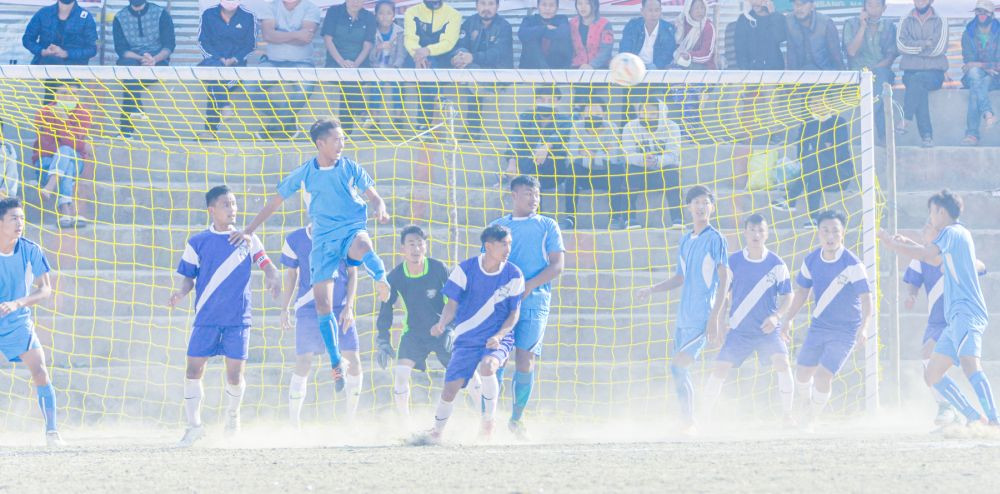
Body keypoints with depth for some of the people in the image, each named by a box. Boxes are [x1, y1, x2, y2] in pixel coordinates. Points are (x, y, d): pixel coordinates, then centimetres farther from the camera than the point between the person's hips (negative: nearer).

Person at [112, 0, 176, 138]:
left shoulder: (161, 14, 5)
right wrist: (142, 58, -23)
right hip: (131, 58, 1)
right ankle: (135, 109, -51)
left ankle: (126, 126, -37)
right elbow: (121, 49, -3)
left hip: (157, 59, -1)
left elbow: (170, 45, -4)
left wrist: (154, 59, -25)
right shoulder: (120, 18, 8)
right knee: (129, 65, -36)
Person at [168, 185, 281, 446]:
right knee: (194, 368, -7)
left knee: (235, 373, -1)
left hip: (238, 317, 0)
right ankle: (194, 424, 3)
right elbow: (189, 277, 6)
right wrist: (181, 293, -14)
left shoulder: (247, 239, 7)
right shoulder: (197, 243, 4)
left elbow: (266, 263, 10)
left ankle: (232, 415, 26)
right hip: (207, 318, 0)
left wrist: (272, 278, -12)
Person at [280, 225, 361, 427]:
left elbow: (353, 274, 5)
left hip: (340, 309, 1)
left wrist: (348, 307, -4)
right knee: (303, 364, -8)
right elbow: (291, 276, 9)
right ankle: (293, 424, -1)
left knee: (353, 363, -4)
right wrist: (285, 309, 6)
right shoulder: (295, 241, -1)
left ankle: (350, 421, 13)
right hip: (308, 310, -1)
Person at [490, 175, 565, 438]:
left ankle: (516, 419, 6)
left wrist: (528, 285, -11)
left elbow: (557, 266, 2)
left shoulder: (547, 226, 10)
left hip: (534, 301, -1)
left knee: (525, 360, -7)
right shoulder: (497, 226, 15)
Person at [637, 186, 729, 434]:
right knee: (680, 370, 7)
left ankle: (688, 422, -10)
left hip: (702, 318, -7)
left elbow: (724, 278, -10)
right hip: (683, 317, 7)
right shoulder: (686, 241, 16)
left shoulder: (715, 239, -6)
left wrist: (715, 317, -16)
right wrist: (652, 290, 12)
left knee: (678, 366, -17)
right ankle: (687, 420, 15)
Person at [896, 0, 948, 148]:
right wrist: (925, 43, -9)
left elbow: (939, 48, -9)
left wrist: (914, 47, -5)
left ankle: (905, 119, -39)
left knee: (917, 79, -35)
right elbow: (901, 44, -5)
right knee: (919, 87, -31)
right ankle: (926, 135, -36)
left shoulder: (940, 22, 5)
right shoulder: (906, 22, 12)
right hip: (911, 70, 2)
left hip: (934, 71, -2)